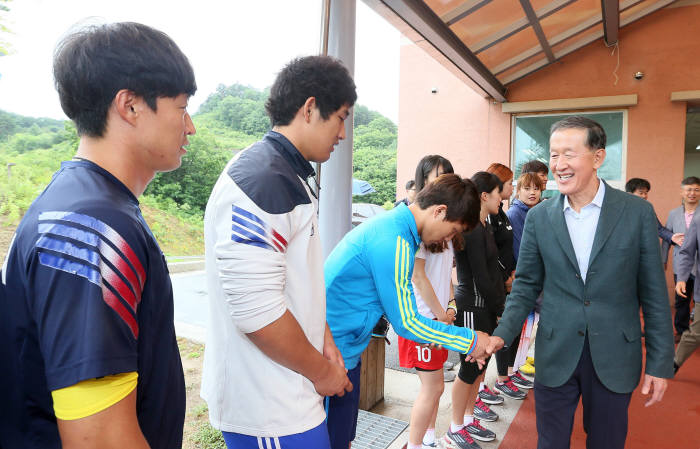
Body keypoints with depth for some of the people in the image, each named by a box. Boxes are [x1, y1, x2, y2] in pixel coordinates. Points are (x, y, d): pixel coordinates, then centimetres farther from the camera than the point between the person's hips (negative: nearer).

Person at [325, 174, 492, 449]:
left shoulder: (393, 223, 7)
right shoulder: (394, 242, -23)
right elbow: (406, 323, -17)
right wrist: (470, 341, -9)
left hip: (346, 348, 10)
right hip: (335, 351, -9)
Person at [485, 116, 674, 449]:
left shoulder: (637, 212, -5)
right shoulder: (538, 217, -2)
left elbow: (653, 293, -2)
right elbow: (526, 285, 3)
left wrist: (660, 363, -2)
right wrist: (503, 333, -10)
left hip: (614, 357, 0)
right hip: (555, 356, 1)